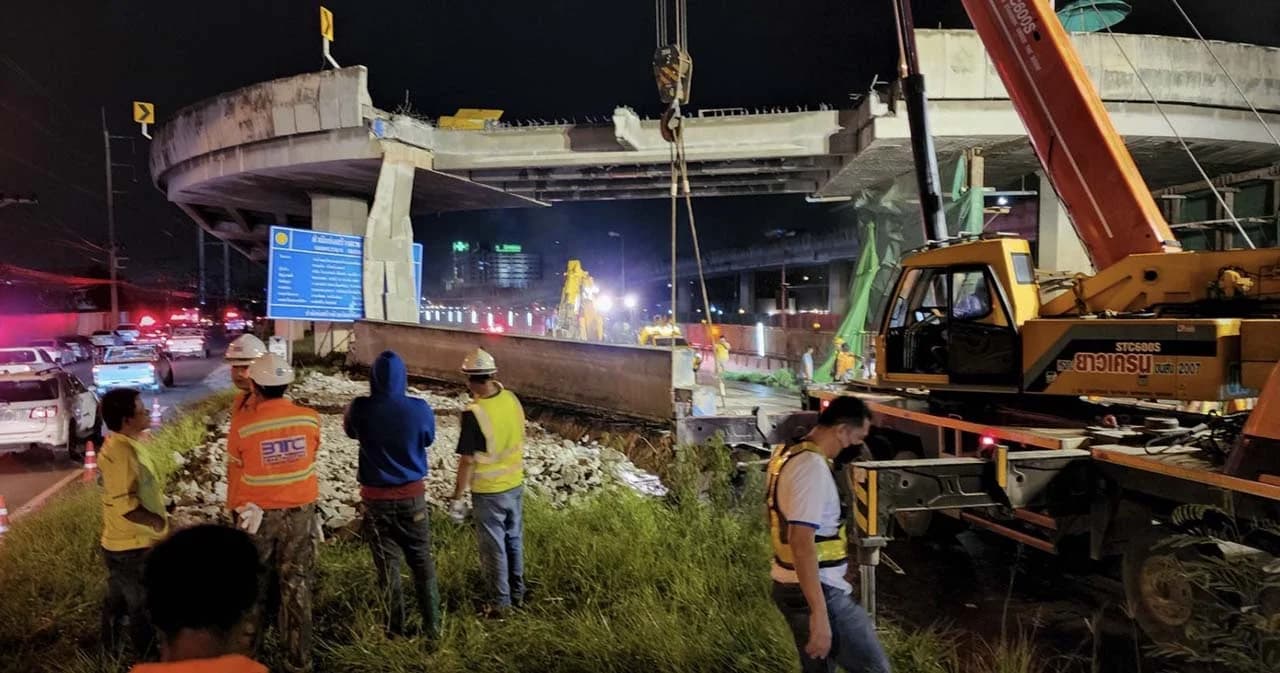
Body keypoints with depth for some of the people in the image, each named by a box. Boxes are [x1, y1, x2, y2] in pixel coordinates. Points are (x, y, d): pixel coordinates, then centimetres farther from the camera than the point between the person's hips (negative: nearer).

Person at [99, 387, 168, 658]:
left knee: (118, 601, 24)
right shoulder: (122, 451, -25)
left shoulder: (119, 444, 6)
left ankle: (113, 649, 40)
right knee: (144, 608, 4)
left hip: (121, 544, 9)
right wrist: (157, 521, -19)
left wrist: (156, 515, 12)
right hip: (133, 547, -9)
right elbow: (125, 504, -31)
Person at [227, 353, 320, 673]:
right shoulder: (309, 419, -11)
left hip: (257, 514, -1)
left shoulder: (244, 427, -16)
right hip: (300, 512, 1)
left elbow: (236, 461, 3)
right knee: (296, 587, 11)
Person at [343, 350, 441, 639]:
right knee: (422, 563, 14)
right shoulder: (419, 409, -16)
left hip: (376, 498, 0)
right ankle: (432, 626, 21)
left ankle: (395, 631, 22)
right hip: (412, 496, 0)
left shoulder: (359, 410, -14)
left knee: (387, 566, 12)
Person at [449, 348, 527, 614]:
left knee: (494, 548, 10)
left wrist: (457, 498, -9)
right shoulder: (512, 399, -6)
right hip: (515, 485, 6)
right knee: (514, 541, 20)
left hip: (488, 492, -6)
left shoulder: (474, 413, -23)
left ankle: (501, 602, 22)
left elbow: (467, 460, -18)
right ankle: (518, 594, 34)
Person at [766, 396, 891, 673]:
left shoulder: (788, 456, 9)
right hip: (816, 591, -10)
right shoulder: (812, 466, -22)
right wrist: (820, 614, -28)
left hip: (790, 586, 10)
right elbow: (802, 543, -28)